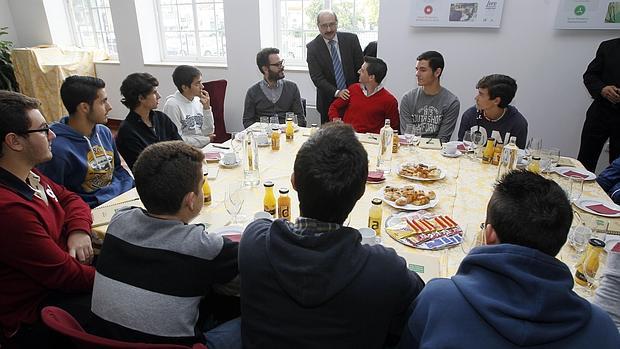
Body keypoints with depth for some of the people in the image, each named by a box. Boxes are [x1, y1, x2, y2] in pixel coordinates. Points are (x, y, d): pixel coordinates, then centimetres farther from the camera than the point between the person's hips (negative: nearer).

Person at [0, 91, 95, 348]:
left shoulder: (28, 175, -2)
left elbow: (70, 199, 12)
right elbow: (65, 274, -25)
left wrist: (80, 230, -9)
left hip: (60, 274, 9)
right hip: (33, 314, -8)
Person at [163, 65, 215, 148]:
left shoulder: (198, 100, 7)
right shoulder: (172, 105, -12)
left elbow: (208, 132, 7)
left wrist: (207, 108, -6)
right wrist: (206, 140, -7)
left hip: (203, 147, 6)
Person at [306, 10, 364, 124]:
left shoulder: (351, 39, -1)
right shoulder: (312, 47, -5)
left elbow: (361, 69, 2)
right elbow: (317, 77, -12)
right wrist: (336, 92, -24)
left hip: (354, 97, 1)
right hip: (329, 101, -1)